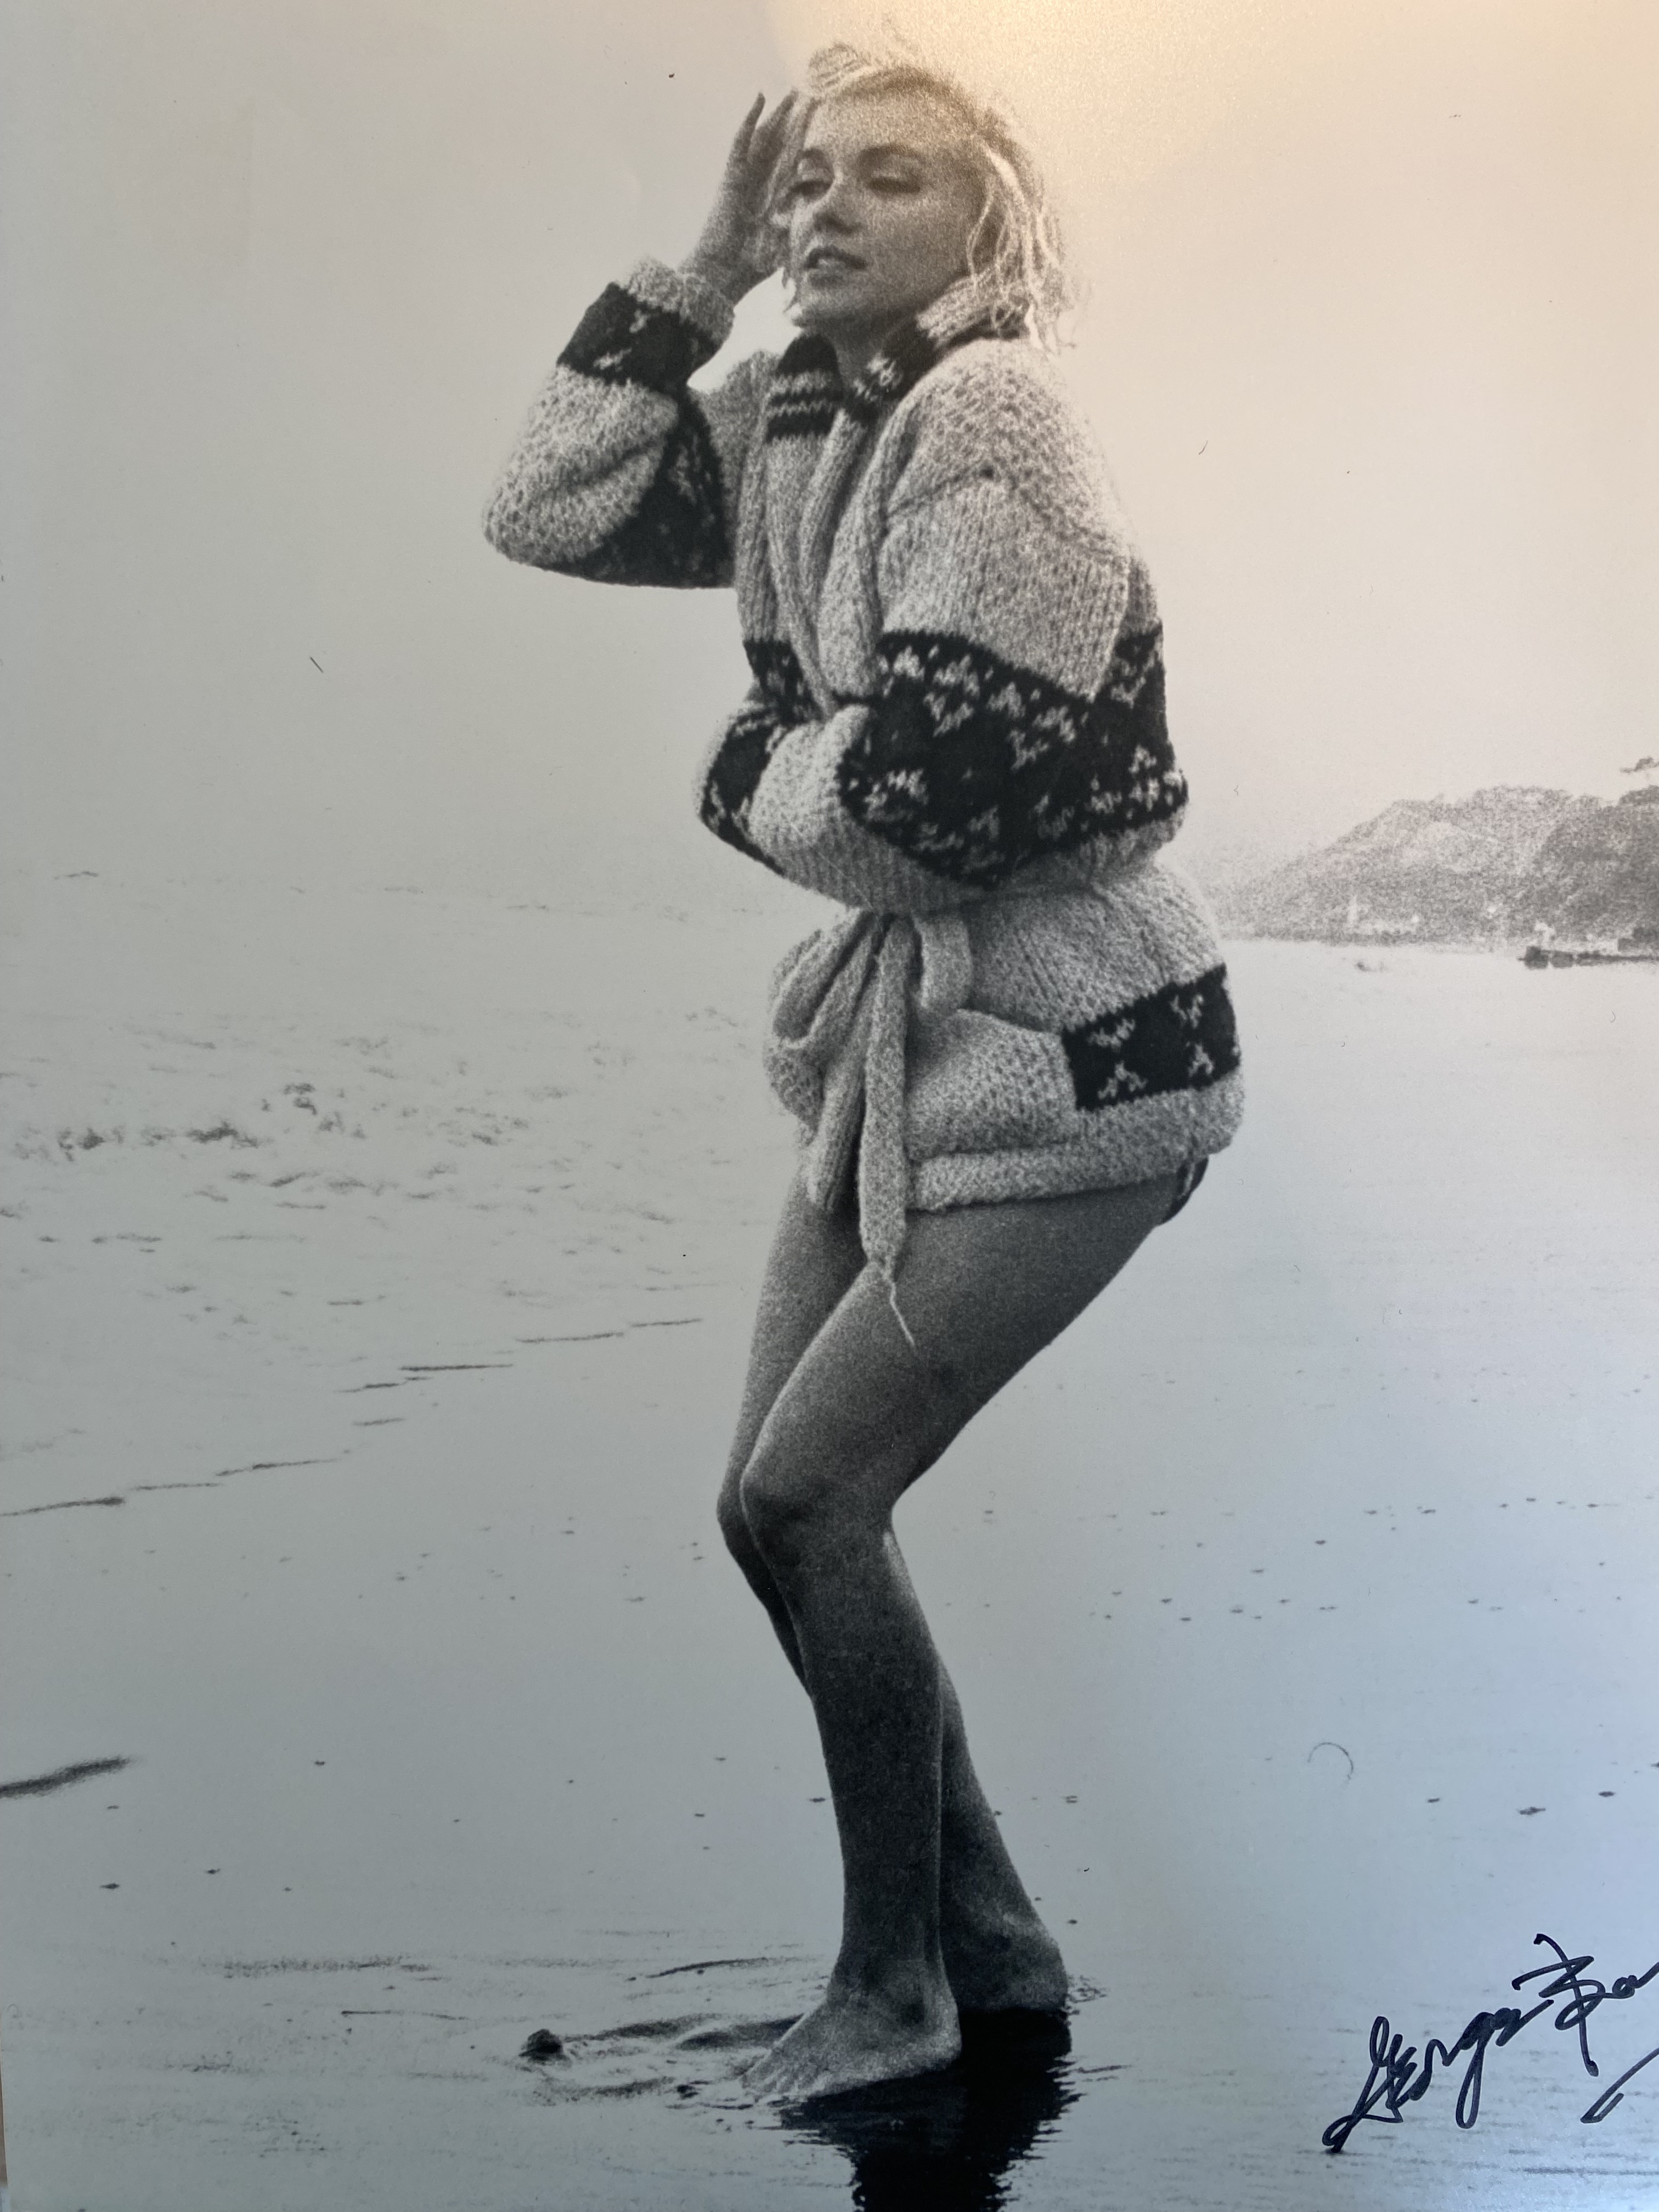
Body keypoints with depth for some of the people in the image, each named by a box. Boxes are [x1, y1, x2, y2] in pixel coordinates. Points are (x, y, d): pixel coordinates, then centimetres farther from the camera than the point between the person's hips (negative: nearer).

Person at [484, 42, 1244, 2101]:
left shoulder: (988, 419, -18)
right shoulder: (795, 429, 8)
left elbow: (930, 789, -24)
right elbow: (551, 512, 5)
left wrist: (745, 771, -4)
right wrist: (696, 275, 1)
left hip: (1070, 1048, -9)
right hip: (906, 1023, 9)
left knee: (802, 1500, -7)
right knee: (783, 1504, 9)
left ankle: (895, 1984, 13)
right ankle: (993, 1954, 24)